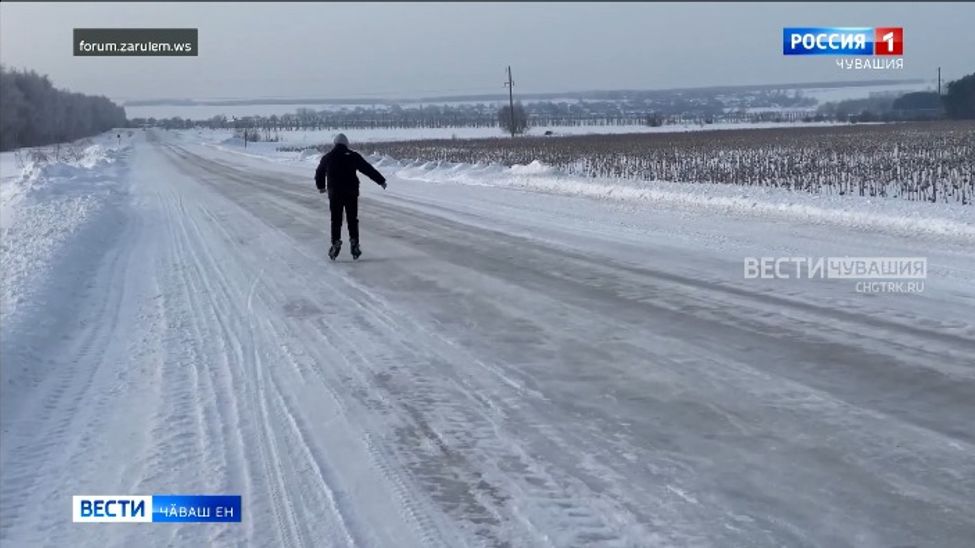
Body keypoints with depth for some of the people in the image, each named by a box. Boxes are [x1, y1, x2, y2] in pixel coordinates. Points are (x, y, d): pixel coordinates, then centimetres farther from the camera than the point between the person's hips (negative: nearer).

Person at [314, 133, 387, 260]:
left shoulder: (327, 157, 6)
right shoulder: (353, 156, -1)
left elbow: (319, 173, 20)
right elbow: (369, 169, 0)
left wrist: (321, 186, 38)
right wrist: (381, 181, 7)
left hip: (334, 194, 1)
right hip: (351, 193, -1)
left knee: (336, 220, 7)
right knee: (352, 220, 6)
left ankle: (336, 243, -3)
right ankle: (354, 244, 1)